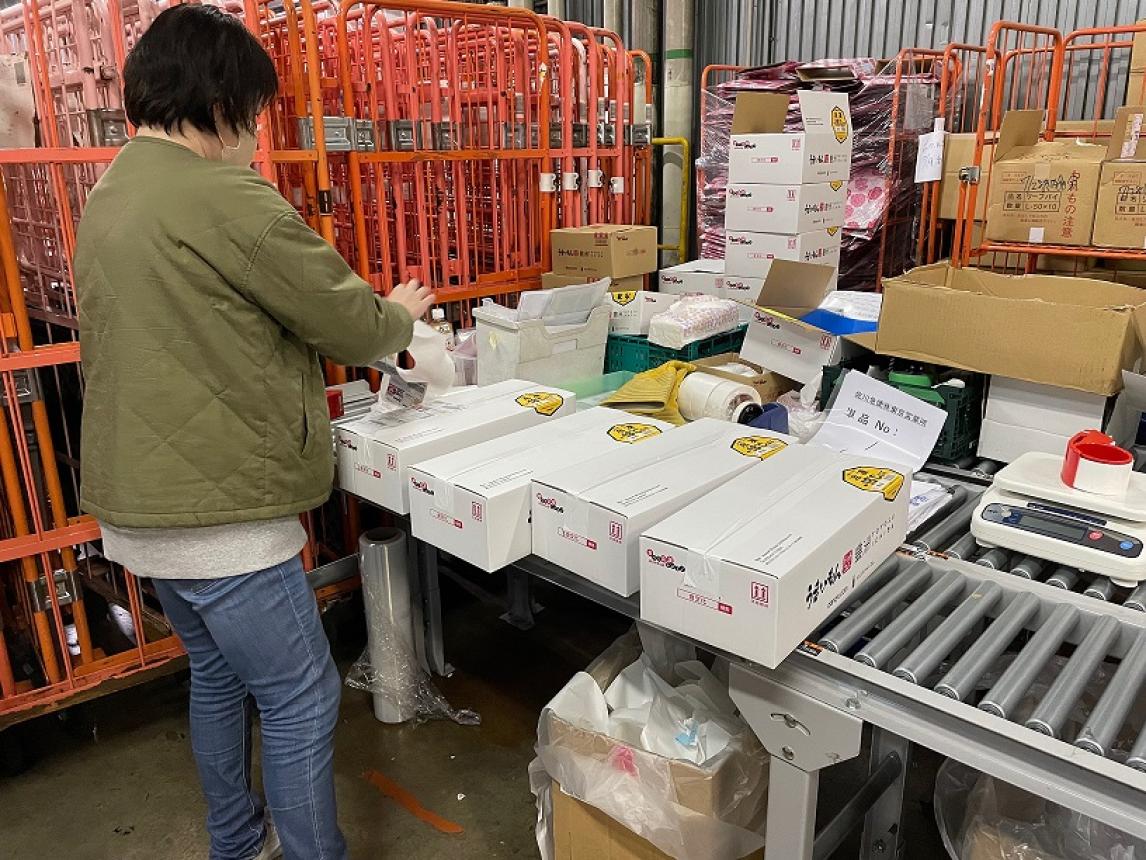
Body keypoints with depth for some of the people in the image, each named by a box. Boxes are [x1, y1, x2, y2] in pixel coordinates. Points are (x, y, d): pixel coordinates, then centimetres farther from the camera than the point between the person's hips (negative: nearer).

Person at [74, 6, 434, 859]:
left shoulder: (110, 195, 11)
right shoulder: (226, 200, -19)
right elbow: (353, 327, -13)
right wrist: (400, 312, 9)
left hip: (145, 505, 10)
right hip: (217, 513, -10)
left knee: (218, 676, 24)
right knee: (302, 701, 4)